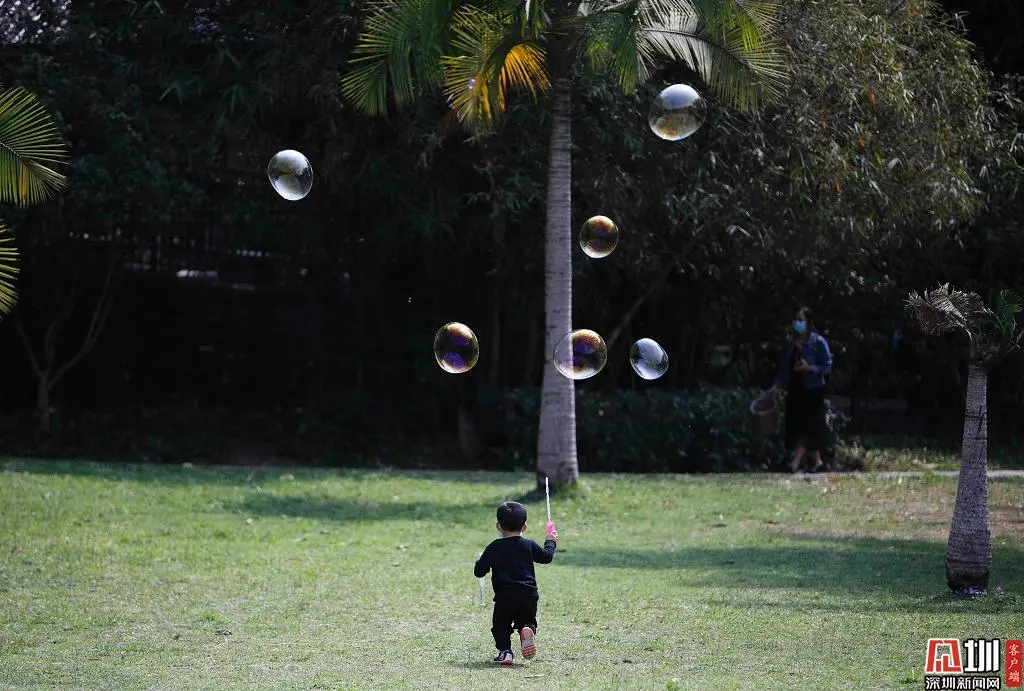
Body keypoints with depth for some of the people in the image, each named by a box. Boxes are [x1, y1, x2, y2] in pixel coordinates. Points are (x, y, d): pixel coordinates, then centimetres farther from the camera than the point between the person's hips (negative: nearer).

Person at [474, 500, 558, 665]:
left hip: (504, 597, -2)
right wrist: (551, 542, 38)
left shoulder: (493, 548, 0)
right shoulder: (529, 546, 4)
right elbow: (546, 557, 19)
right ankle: (527, 629, -18)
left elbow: (479, 571, 3)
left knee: (501, 625, 15)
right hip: (529, 596, 2)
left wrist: (480, 562, 26)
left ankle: (504, 650, -7)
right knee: (526, 620, 18)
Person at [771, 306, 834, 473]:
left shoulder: (818, 342, -5)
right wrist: (777, 385, 5)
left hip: (812, 390, -7)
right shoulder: (791, 343, 12)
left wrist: (808, 368, -20)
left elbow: (827, 366, -7)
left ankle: (795, 464, -16)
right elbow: (784, 367, 15)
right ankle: (817, 461, 16)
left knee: (806, 426, -10)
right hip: (794, 389, 7)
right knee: (795, 427, 6)